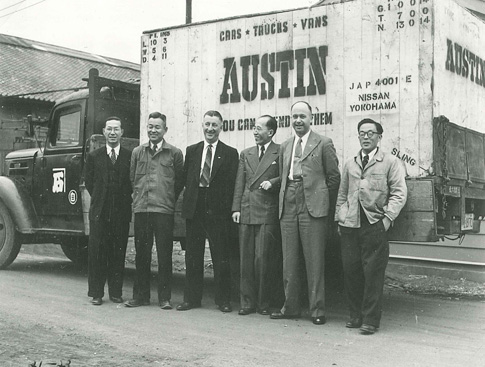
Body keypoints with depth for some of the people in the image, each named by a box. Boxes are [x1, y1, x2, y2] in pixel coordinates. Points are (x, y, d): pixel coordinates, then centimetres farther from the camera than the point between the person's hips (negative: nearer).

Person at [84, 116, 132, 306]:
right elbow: (89, 182, 11)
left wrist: (124, 201, 2)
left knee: (119, 253, 5)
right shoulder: (93, 156, 7)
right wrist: (100, 199, 8)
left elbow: (133, 183, 6)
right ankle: (96, 293, 9)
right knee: (96, 252, 0)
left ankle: (116, 292, 14)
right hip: (99, 212, 0)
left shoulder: (130, 156, 4)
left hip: (122, 212, 0)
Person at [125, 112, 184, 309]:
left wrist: (169, 200, 6)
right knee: (141, 254, 8)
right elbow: (132, 178, 17)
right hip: (141, 209, 3)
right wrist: (138, 198, 11)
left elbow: (180, 182, 8)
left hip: (164, 210, -3)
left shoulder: (175, 153, 4)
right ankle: (140, 295, 17)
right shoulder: (137, 152, 12)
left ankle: (164, 298, 8)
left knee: (164, 255, 0)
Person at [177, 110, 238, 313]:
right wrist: (189, 201, 3)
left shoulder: (230, 153, 3)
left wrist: (229, 210, -10)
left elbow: (232, 184, -3)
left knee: (221, 257, 0)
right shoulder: (191, 151, 13)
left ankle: (223, 300, 10)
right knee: (192, 256, 8)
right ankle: (191, 298, 17)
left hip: (218, 211, -3)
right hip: (194, 210, 3)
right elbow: (186, 179, 13)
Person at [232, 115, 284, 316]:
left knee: (264, 259, -5)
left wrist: (273, 182, -14)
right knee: (246, 260, 6)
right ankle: (247, 302, 13)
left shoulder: (281, 152, 2)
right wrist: (236, 208, 5)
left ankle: (265, 303, 7)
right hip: (246, 212, 5)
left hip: (268, 212, -5)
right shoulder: (245, 154, 17)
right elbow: (239, 183, 13)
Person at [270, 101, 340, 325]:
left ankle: (317, 310, 6)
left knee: (314, 261, -2)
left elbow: (334, 177, 3)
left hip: (313, 208, -5)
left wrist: (327, 206, 3)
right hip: (288, 208, 5)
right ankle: (290, 307, 17)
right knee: (289, 261, 8)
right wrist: (284, 201, 12)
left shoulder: (323, 144, 2)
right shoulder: (285, 147, 17)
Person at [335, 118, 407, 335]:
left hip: (374, 225, -4)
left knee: (373, 273, -4)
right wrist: (339, 218, 11)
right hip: (349, 225, 4)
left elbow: (399, 193, -1)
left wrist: (388, 218, -10)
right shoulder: (350, 164, 19)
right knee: (350, 271, 4)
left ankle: (370, 320, 5)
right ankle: (355, 315, 18)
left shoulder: (390, 162, 6)